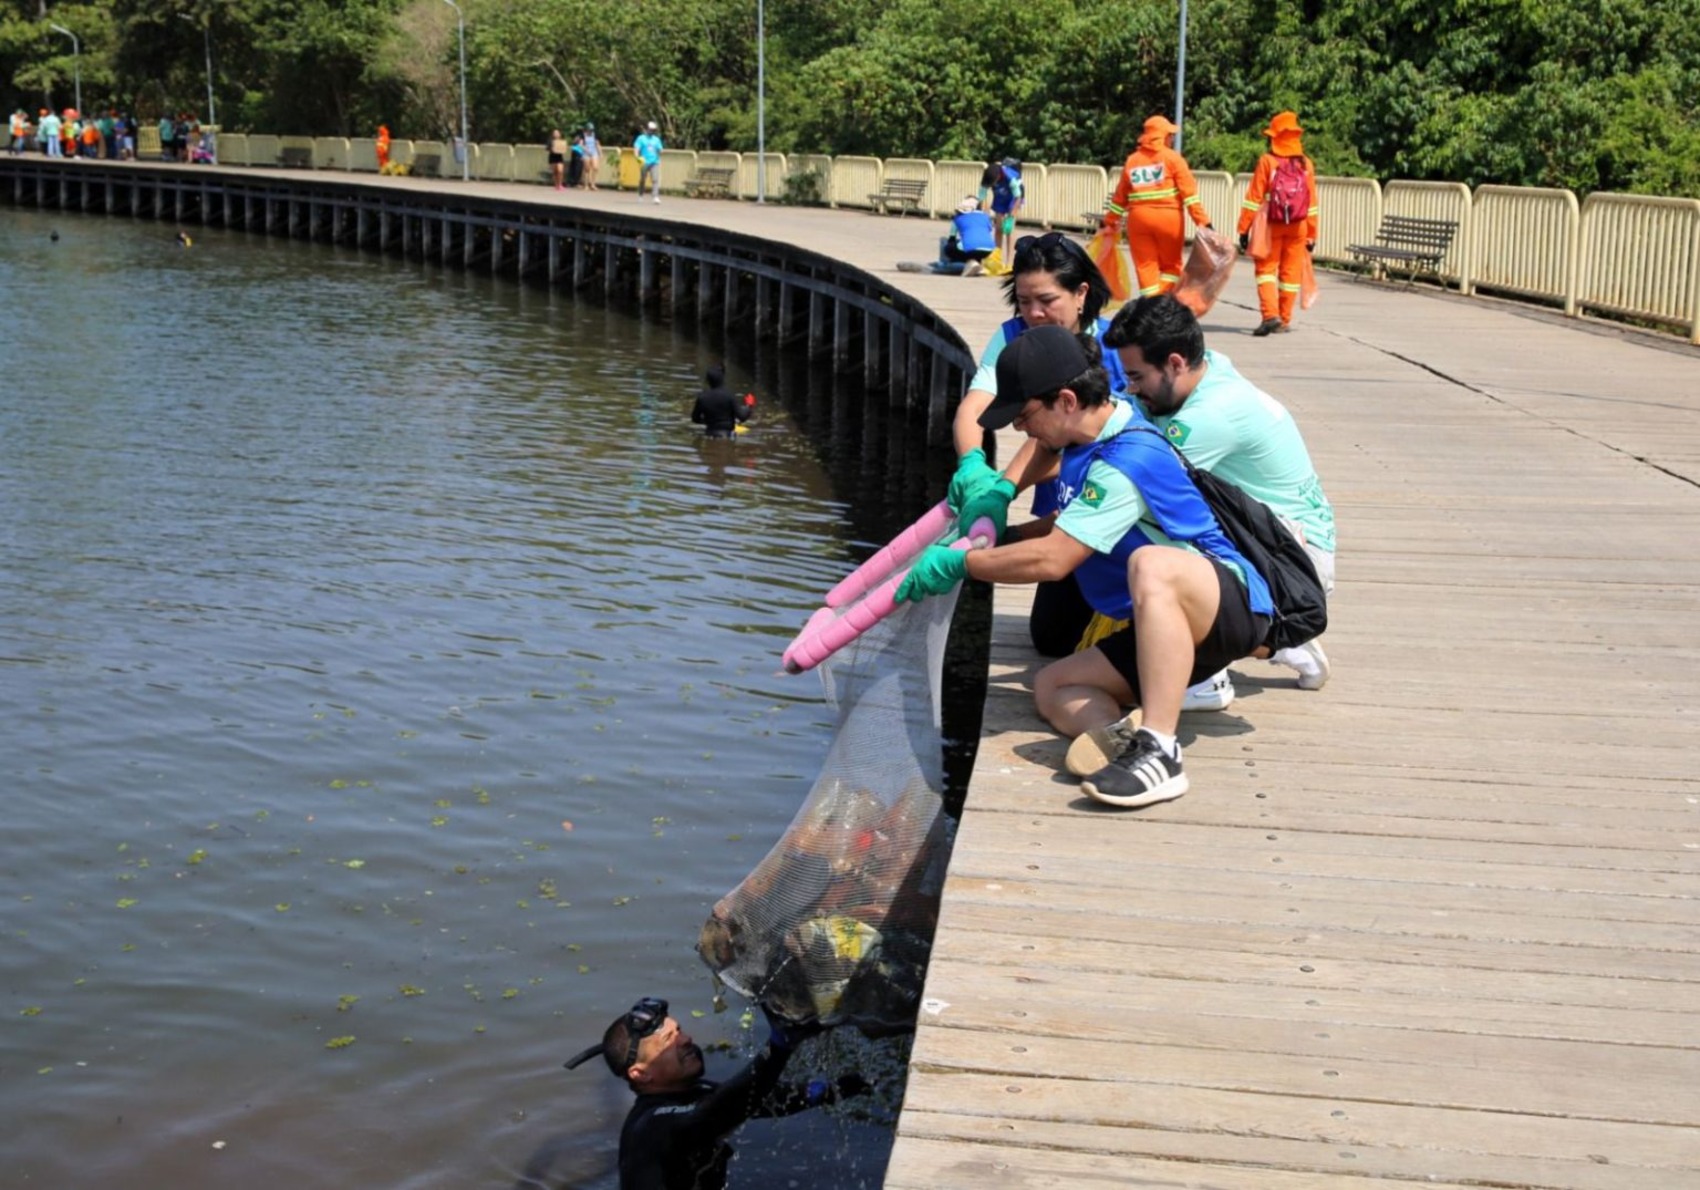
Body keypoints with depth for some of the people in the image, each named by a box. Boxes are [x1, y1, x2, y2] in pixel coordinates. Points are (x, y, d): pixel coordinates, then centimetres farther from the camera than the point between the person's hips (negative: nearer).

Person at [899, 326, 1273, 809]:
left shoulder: (1126, 461, -22)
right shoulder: (1091, 442, 9)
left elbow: (1051, 560, -24)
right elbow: (1071, 529, 27)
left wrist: (959, 564, -13)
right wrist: (997, 535, 14)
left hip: (1232, 606, -10)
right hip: (1162, 628, 10)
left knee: (1151, 565, -42)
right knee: (1051, 687, -1)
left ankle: (1158, 753, -44)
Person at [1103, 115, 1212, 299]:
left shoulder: (1131, 160, 11)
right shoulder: (1172, 158, -1)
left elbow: (1120, 196, 17)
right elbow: (1189, 193, -8)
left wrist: (1110, 220, 29)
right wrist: (1203, 221, -10)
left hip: (1139, 218, 3)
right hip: (1168, 217, -3)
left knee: (1146, 266, 8)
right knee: (1170, 265, 11)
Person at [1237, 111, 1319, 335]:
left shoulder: (1267, 161, -6)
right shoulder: (1305, 164, 3)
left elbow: (1254, 198, -8)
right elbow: (1312, 203, 5)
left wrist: (1244, 228, -4)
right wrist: (1312, 235, 11)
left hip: (1271, 225, -3)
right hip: (1298, 227, 3)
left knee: (1266, 268, 3)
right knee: (1290, 272, 9)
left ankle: (1270, 314, -15)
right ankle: (1284, 321, 13)